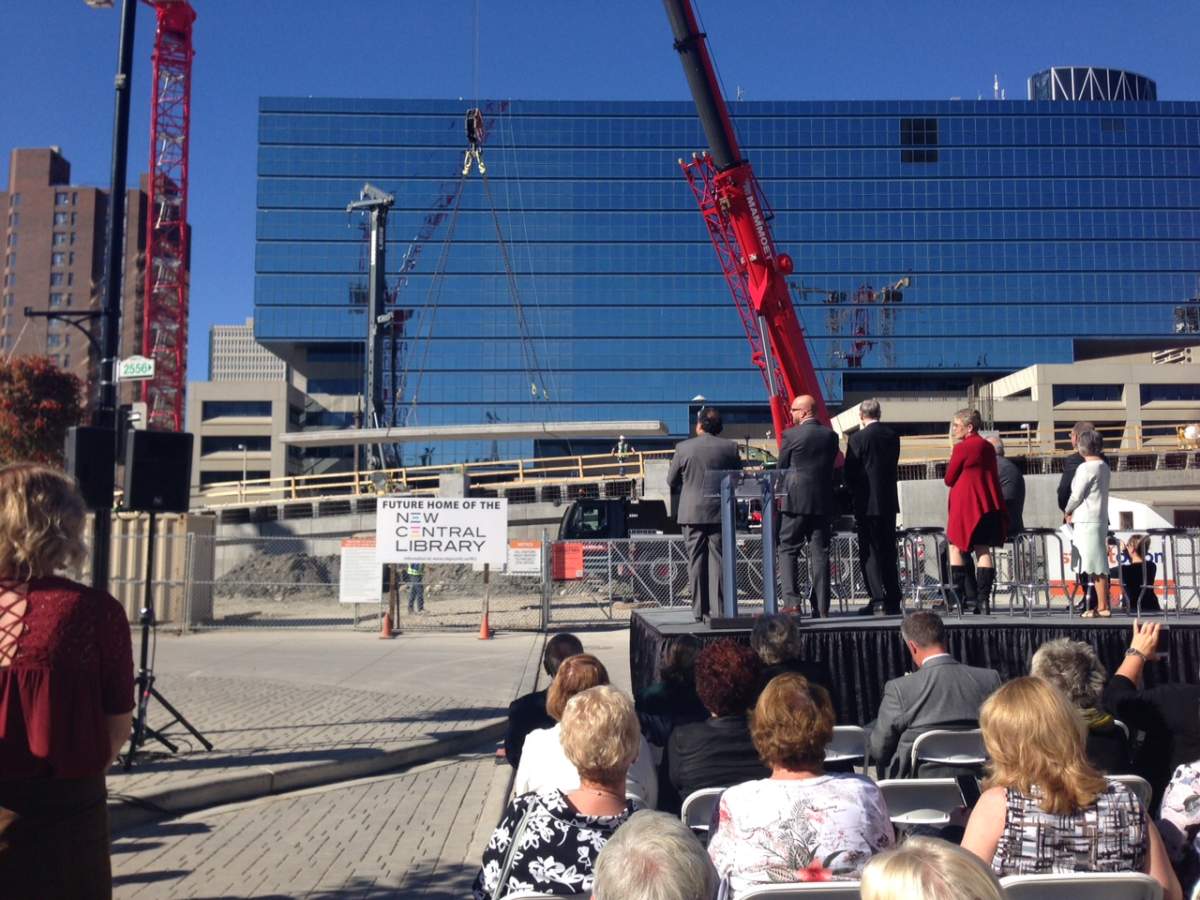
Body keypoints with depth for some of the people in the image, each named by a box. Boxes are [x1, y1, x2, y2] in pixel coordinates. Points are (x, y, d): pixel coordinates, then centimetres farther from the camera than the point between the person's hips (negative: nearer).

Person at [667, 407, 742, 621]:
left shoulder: (683, 448, -4)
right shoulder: (730, 448, -1)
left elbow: (671, 481, 5)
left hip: (692, 512, 0)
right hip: (720, 512, 1)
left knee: (696, 561, 5)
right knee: (718, 559, 5)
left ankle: (699, 610, 6)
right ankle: (719, 609, 3)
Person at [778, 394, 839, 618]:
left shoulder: (791, 435, -8)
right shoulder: (830, 435, 5)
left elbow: (781, 467, -1)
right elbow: (830, 465, 12)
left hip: (796, 501, -4)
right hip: (823, 501, 4)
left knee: (787, 550, 5)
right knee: (820, 553, 6)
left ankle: (792, 600, -8)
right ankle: (822, 608, 6)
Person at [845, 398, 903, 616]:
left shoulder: (858, 438, -11)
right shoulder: (893, 436, 6)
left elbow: (849, 472, -8)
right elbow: (894, 466, 12)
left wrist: (855, 493, 7)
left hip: (867, 502, -5)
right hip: (889, 501, 6)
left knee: (869, 552, 0)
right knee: (889, 551, 11)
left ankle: (877, 599, -6)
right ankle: (893, 601, 14)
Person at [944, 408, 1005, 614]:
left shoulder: (962, 448, -11)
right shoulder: (988, 447, 12)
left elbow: (949, 479, -6)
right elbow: (992, 477, 18)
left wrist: (951, 457, 6)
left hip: (966, 505, -7)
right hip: (988, 505, 7)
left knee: (956, 548, 4)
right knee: (983, 551, 5)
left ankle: (963, 597, 1)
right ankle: (983, 599, 2)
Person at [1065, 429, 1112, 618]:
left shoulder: (1086, 468, -14)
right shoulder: (1104, 467, 14)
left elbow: (1076, 495, -12)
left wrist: (1068, 512, 4)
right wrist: (1074, 512, 13)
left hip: (1086, 521, -9)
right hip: (1100, 519, 9)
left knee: (1096, 567, -7)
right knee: (1098, 566, 11)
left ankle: (1102, 607, -6)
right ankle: (1102, 605, 14)